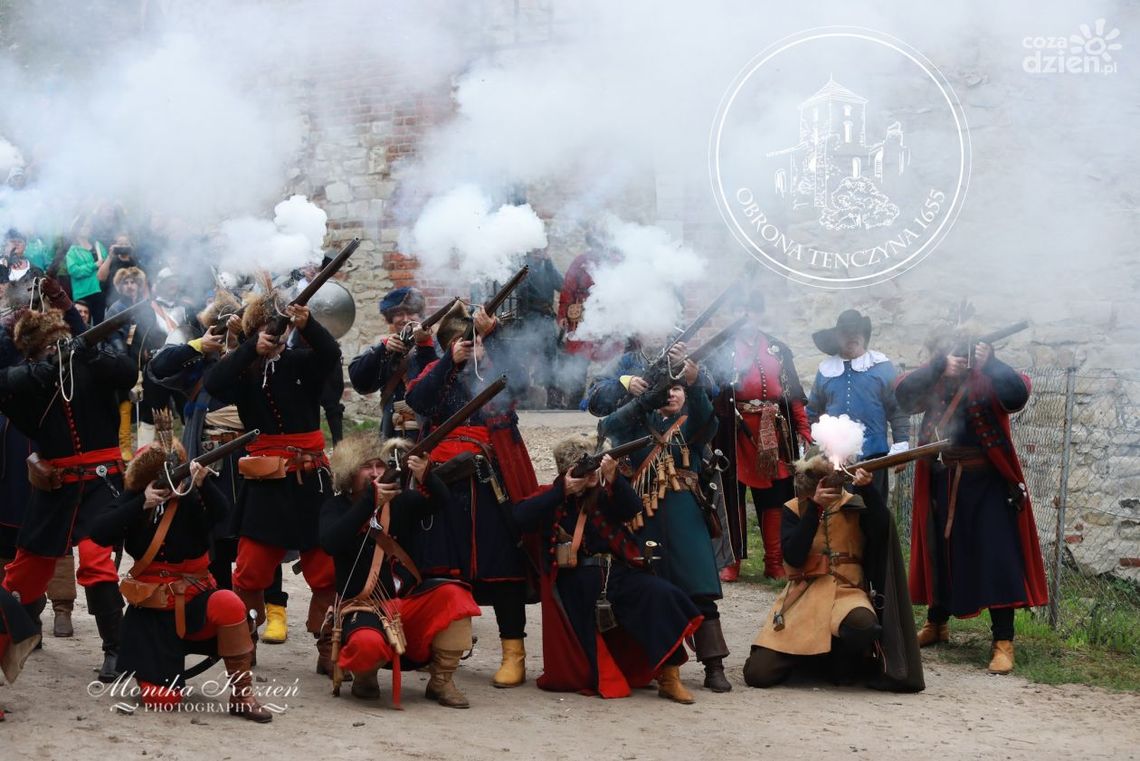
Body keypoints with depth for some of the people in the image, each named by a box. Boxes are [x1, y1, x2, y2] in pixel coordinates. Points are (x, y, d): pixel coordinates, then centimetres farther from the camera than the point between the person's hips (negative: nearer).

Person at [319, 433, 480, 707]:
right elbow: (331, 543, -21)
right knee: (368, 643, -37)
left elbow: (441, 503, -9)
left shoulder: (400, 500, 8)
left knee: (453, 594, -25)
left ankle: (441, 681, -11)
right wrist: (371, 501, -29)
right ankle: (364, 675, 2)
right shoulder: (337, 506, 0)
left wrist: (426, 476, -31)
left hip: (408, 601, 4)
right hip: (362, 606, -4)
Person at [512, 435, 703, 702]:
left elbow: (631, 510, -7)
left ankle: (668, 677, -22)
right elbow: (522, 517, -11)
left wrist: (613, 479, -25)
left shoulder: (603, 495, 12)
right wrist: (563, 491, -15)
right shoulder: (549, 498, 8)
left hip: (617, 573, 1)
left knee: (659, 595, -24)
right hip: (576, 585, -1)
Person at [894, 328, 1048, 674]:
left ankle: (1003, 642, -5)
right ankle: (937, 624, 34)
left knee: (996, 557, -7)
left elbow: (1017, 395, -27)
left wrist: (990, 362, -35)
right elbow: (902, 393, -16)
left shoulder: (989, 381, -8)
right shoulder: (932, 384, 2)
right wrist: (939, 367, -27)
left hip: (986, 483, -4)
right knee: (939, 552, 15)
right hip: (941, 483, 4)